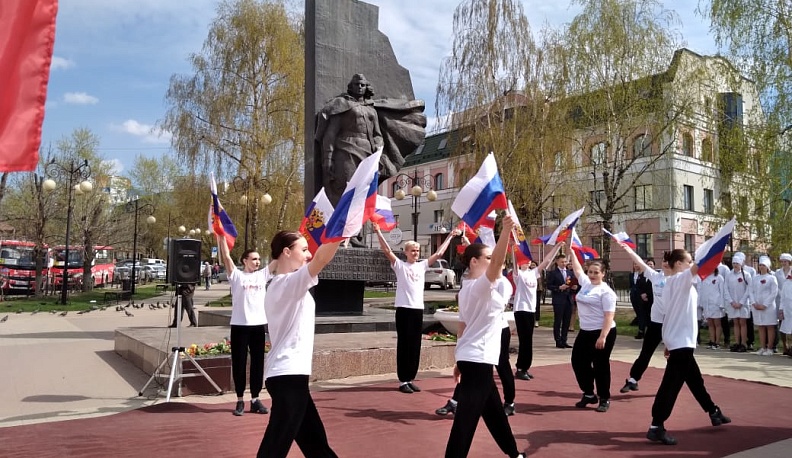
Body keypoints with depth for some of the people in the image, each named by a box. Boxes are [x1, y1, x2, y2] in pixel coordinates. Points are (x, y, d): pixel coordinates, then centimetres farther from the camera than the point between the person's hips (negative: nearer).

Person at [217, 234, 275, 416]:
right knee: (239, 363, 3)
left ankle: (255, 399, 17)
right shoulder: (236, 275, 1)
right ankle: (240, 400, 13)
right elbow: (226, 257, -9)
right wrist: (221, 236, -15)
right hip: (240, 325, -3)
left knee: (257, 363, 8)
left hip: (259, 325, 4)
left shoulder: (262, 275, 11)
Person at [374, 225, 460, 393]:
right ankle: (403, 381, 7)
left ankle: (411, 379, 19)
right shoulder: (400, 265, -1)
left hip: (418, 309, 5)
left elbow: (438, 254, 15)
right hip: (403, 309, -5)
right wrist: (378, 232, -21)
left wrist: (450, 236, 17)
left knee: (415, 346, 9)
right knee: (404, 346, 1)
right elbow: (387, 251, -12)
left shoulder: (422, 265, 13)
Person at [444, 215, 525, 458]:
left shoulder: (467, 288, 13)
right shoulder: (480, 286, -15)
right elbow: (498, 262, -34)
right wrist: (505, 231, -44)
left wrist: (461, 360, 21)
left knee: (493, 409, 23)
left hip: (470, 357, 10)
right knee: (466, 417, -6)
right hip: (478, 359, -10)